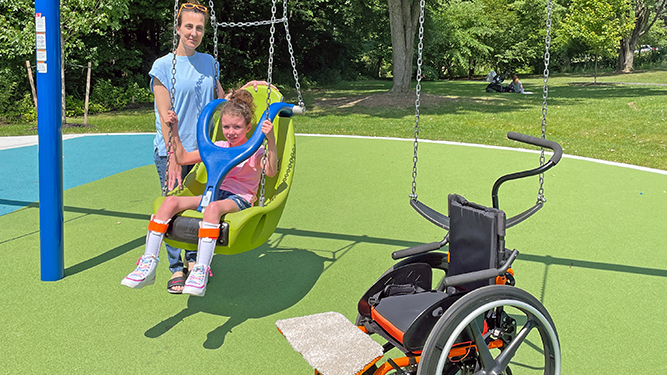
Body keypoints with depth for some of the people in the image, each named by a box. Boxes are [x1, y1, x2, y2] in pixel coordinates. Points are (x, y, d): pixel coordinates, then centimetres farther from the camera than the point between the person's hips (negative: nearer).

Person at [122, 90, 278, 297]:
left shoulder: (255, 151, 4)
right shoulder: (217, 148, 20)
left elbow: (271, 171, -19)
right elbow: (182, 158, 27)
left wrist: (271, 139, -31)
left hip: (239, 200, -5)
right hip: (214, 193, 6)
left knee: (213, 207, -41)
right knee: (170, 201, -21)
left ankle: (201, 271, -44)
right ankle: (148, 263, -24)